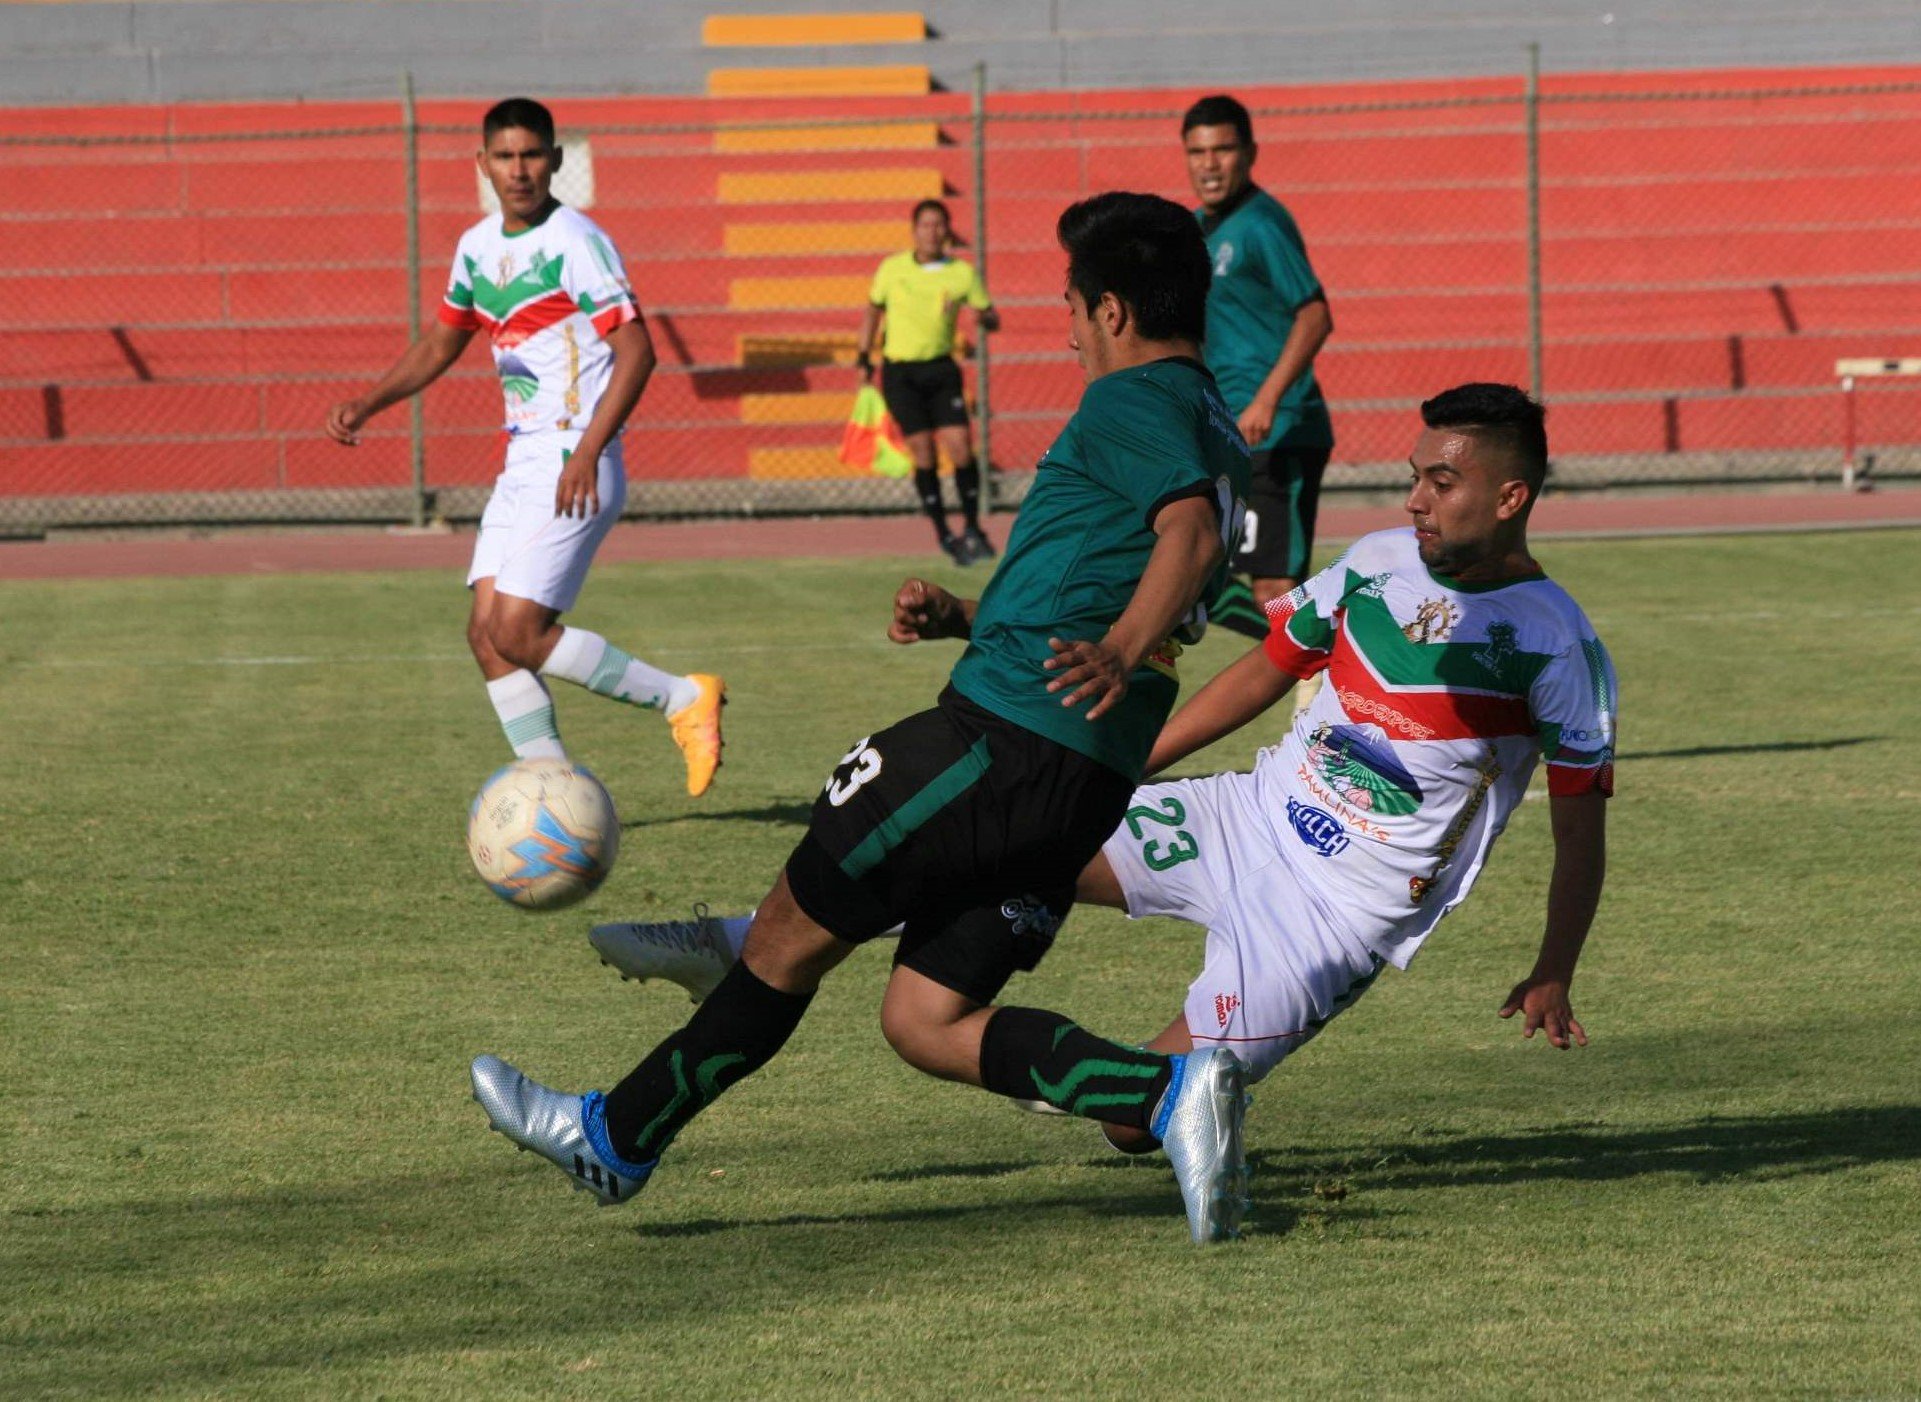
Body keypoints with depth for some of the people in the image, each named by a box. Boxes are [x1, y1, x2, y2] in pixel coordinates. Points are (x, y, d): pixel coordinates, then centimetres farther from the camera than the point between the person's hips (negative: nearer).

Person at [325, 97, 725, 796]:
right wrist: (366, 404, 13)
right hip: (522, 467, 8)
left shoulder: (575, 242, -12)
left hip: (576, 471, -8)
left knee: (517, 632, -15)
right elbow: (440, 344, 26)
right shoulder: (478, 247, 12)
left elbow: (636, 351, -16)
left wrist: (587, 452, -25)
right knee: (486, 633, 1)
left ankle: (684, 699, -3)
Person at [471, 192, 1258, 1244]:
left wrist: (1121, 651, -41)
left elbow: (1190, 532, -27)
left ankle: (619, 1137, 15)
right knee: (925, 1021, 7)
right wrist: (959, 617, 24)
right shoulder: (1212, 436, 24)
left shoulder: (1132, 405, -7)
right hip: (1092, 788, 9)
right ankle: (1175, 1094, -10)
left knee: (791, 932, 3)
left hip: (1004, 736, -9)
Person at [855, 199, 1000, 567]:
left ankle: (972, 529, 5)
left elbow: (993, 319, 5)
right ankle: (944, 535, 5)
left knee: (960, 445, -10)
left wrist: (981, 317, -19)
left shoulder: (963, 274, -1)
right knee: (923, 453, -4)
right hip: (900, 372, -1)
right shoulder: (892, 269, -1)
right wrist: (864, 360, 10)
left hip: (941, 369, 1)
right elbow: (873, 311, 14)